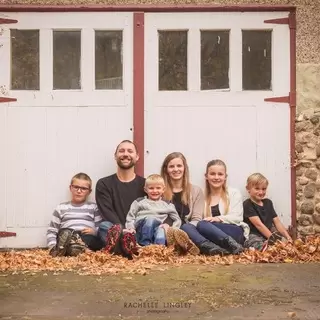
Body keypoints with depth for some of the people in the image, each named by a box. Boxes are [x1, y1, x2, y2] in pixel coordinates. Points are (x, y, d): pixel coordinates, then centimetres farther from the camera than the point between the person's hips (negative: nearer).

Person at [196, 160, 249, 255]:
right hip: (214, 234, 3)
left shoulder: (234, 193, 12)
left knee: (202, 225, -32)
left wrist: (219, 218, -18)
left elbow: (237, 218, 1)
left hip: (235, 232, -2)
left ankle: (232, 245, -43)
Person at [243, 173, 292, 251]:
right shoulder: (247, 204, -5)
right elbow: (259, 224, -14)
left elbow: (277, 222, 14)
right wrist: (273, 239, -21)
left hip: (269, 235, 10)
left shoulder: (268, 203, 19)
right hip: (254, 237, -10)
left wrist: (288, 237, 0)